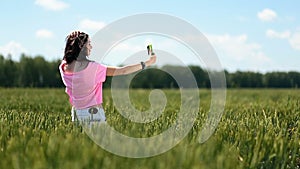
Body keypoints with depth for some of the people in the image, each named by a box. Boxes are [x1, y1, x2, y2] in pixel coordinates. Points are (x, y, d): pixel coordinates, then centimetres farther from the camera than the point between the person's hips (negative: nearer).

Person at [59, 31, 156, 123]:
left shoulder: (63, 68, -4)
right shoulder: (92, 67, -16)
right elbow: (122, 71, -12)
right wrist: (147, 63, -5)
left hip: (76, 112, 5)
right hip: (94, 112, -5)